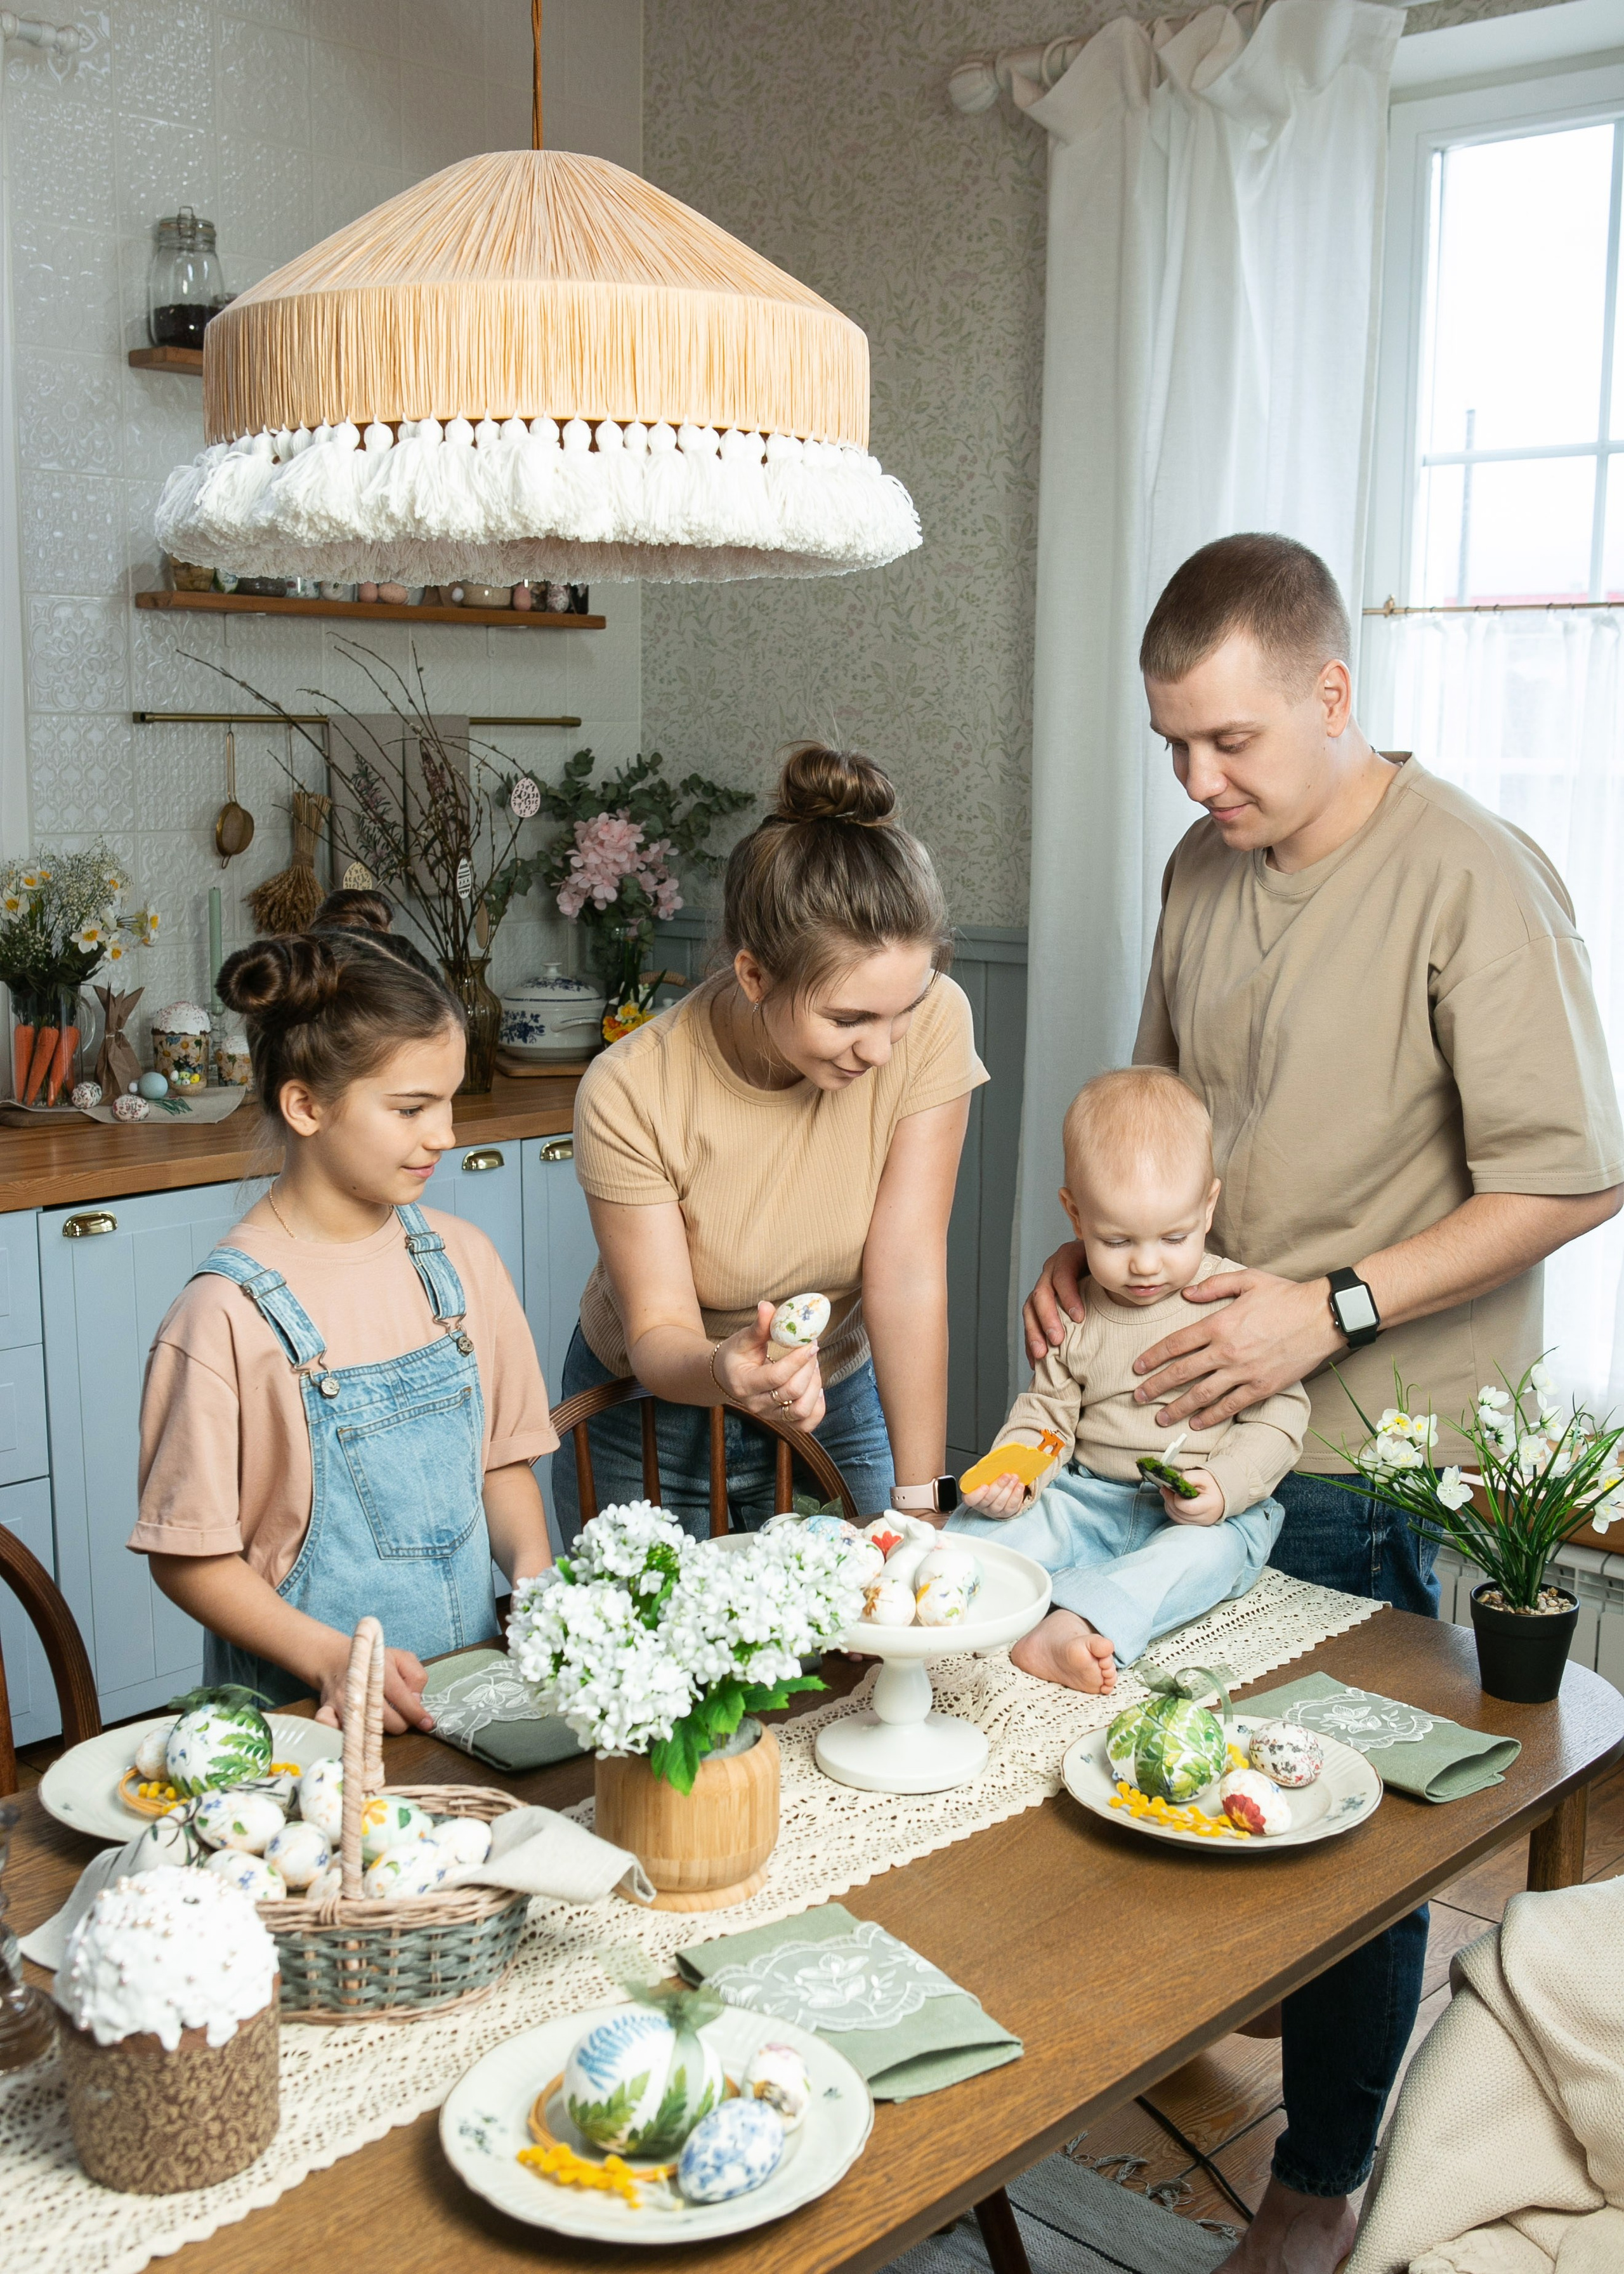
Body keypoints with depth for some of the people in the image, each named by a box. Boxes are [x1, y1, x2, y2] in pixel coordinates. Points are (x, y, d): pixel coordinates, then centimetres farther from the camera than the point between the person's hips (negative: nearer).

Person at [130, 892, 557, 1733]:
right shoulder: (230, 1311, -12)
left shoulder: (460, 1262, 4)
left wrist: (533, 1573, -2)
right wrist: (333, 1661, -17)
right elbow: (188, 1556, -7)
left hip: (470, 1682, 4)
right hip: (303, 1714, -4)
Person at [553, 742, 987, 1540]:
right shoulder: (630, 1095, -29)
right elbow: (656, 1330, -23)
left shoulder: (932, 1024, -25)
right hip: (653, 1424, -1)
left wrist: (919, 1502, -24)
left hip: (839, 1410, 2)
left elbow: (908, 1276, -23)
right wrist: (726, 1374, -46)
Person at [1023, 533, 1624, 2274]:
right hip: (1197, 1409, 6)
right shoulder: (1204, 869, 6)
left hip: (1375, 1455, -6)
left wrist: (1331, 1307, -22)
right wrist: (1090, 1249, 2)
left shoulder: (1469, 878, -17)